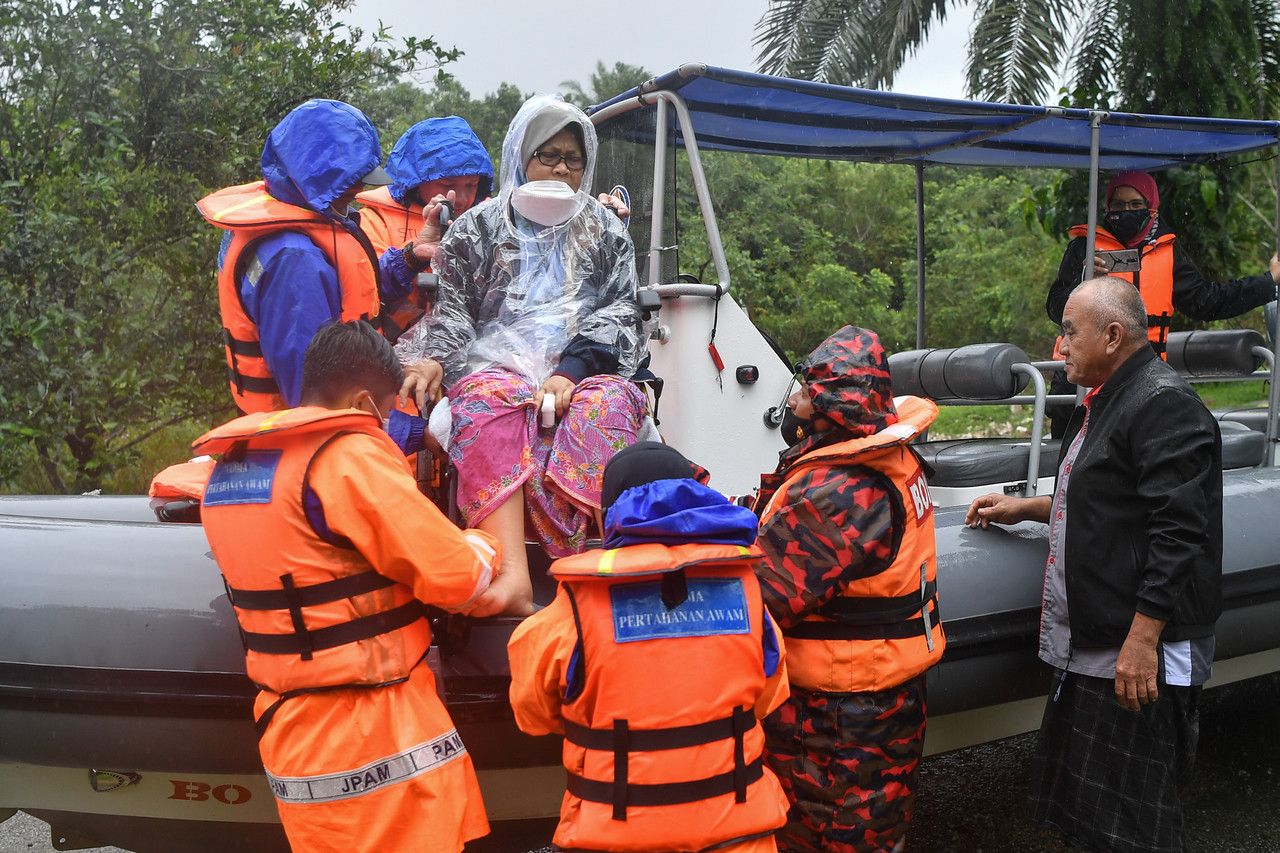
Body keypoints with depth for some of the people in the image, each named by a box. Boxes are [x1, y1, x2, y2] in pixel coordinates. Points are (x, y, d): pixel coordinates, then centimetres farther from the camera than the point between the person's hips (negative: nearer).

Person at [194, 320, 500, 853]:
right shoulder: (349, 454, -17)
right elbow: (456, 577, -15)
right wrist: (482, 546, 6)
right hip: (374, 739, -8)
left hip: (288, 730, 8)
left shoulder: (227, 469, 8)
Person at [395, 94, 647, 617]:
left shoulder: (606, 232, 19)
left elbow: (618, 311, 7)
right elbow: (449, 303, 10)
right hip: (498, 365, -1)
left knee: (608, 403, -35)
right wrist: (432, 356, -14)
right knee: (487, 401, -36)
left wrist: (570, 371, -11)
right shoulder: (479, 227, 19)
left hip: (585, 372, 1)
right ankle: (513, 578, -50)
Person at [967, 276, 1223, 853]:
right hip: (1090, 644, 11)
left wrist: (1142, 640, -26)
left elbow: (1178, 532, -23)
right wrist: (1026, 508, 24)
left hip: (1137, 654, -10)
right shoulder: (1103, 404, 17)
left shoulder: (1164, 406, -16)